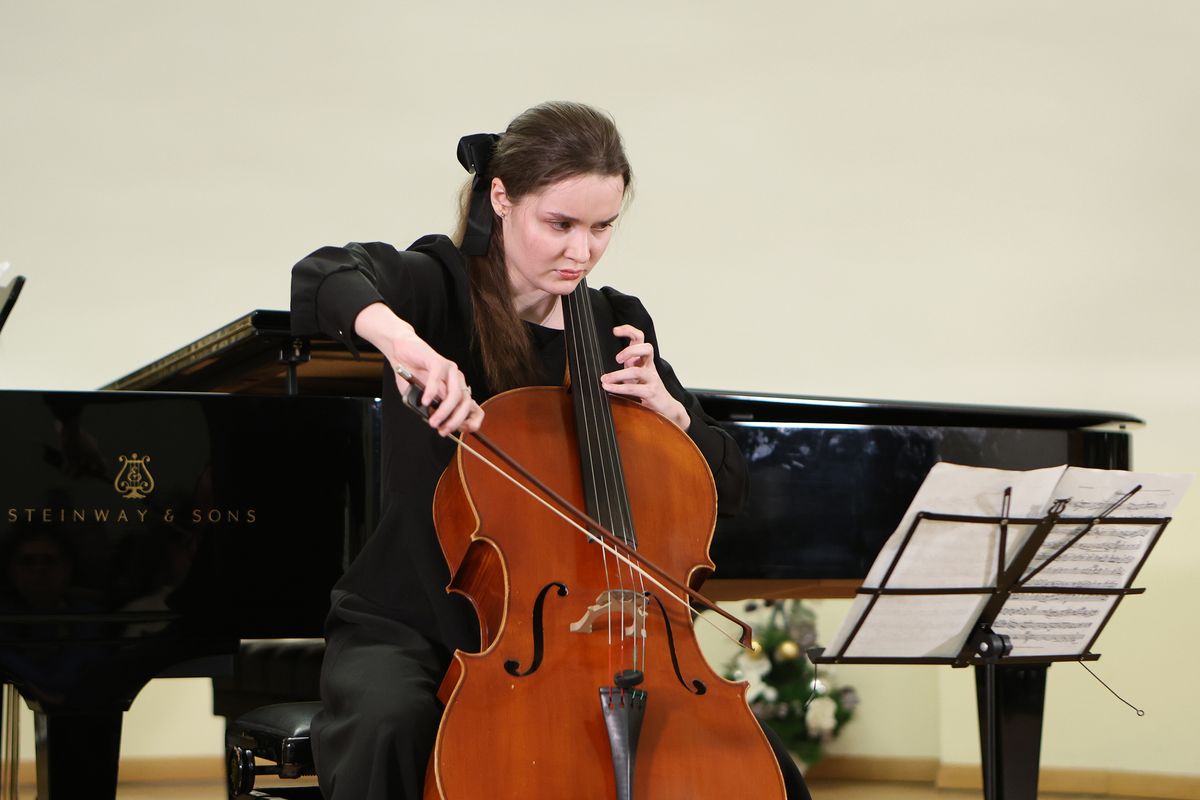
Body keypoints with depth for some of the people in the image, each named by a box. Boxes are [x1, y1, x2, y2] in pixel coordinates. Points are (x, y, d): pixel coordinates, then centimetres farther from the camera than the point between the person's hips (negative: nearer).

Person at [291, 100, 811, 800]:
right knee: (391, 728, -37)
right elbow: (324, 278, -31)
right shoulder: (441, 286, -6)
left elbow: (729, 488, 10)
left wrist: (666, 408, -9)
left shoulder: (617, 323, 7)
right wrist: (400, 338, -51)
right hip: (414, 629, -3)